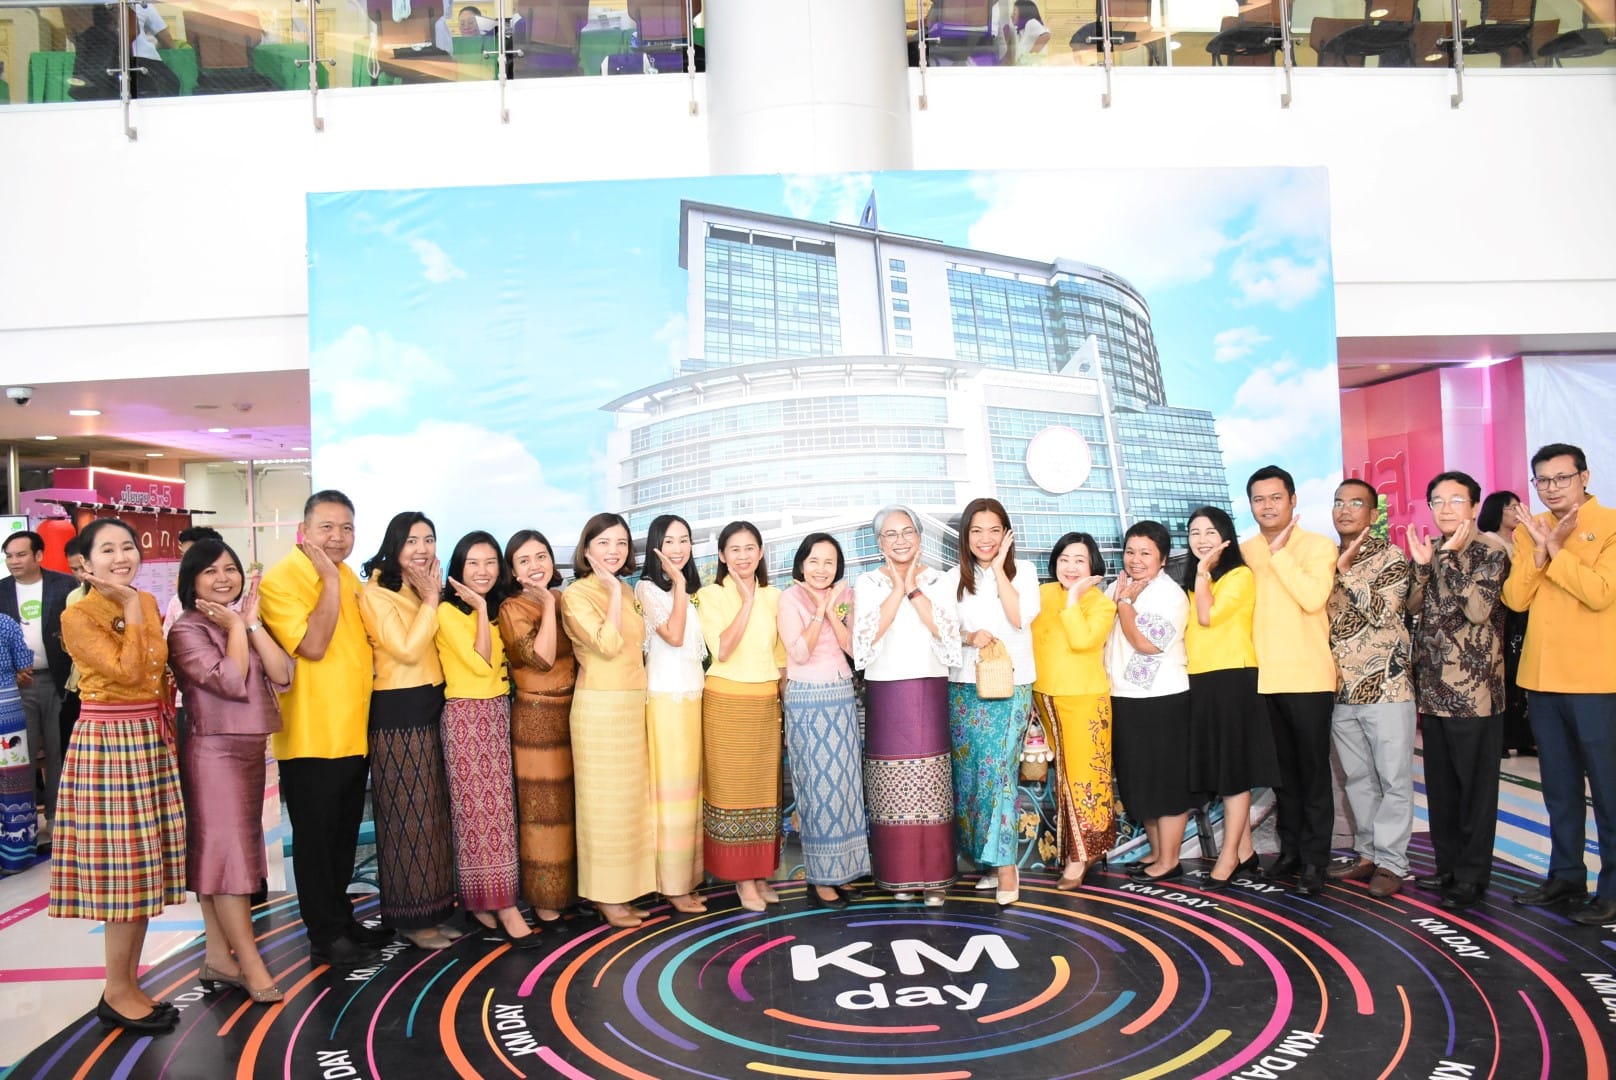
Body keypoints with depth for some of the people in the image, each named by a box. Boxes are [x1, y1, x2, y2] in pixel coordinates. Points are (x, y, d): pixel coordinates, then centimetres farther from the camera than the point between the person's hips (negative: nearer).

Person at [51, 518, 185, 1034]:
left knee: (144, 867, 10)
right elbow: (127, 671, -22)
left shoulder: (149, 603, 10)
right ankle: (117, 993, 10)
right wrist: (131, 610, -16)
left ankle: (131, 981, 21)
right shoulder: (78, 616, -10)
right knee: (121, 867, -3)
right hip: (106, 744, -7)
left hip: (152, 741, 7)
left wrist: (164, 709, 15)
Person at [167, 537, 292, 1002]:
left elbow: (282, 675, -1)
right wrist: (235, 626, -10)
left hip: (251, 749, 7)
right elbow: (230, 681, -21)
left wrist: (252, 623, -7)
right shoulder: (187, 630, -9)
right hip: (213, 751, -7)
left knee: (215, 855, 12)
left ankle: (219, 956, 17)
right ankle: (251, 965, -2)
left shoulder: (247, 621, 11)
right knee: (227, 852, -5)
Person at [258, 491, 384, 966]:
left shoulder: (349, 578, 9)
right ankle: (325, 937, 16)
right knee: (315, 839, 5)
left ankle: (342, 918, 31)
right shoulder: (281, 579, -14)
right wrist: (330, 579, -23)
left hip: (353, 733, 7)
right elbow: (312, 646, -26)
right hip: (310, 737, -7)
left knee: (344, 837, 17)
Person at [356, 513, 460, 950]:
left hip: (434, 708, 8)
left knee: (436, 812, 12)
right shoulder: (376, 594, -9)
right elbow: (407, 650, -20)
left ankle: (433, 911, 22)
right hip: (398, 714, -8)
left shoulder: (428, 591, 14)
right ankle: (409, 918, 10)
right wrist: (430, 600, -12)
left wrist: (435, 597, -2)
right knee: (406, 814, -1)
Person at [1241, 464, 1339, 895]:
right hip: (1263, 677, 4)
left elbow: (1313, 598, -20)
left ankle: (1314, 859, 9)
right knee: (1282, 768, 13)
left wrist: (1279, 551, -17)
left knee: (1313, 769, 2)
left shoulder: (1319, 546, -4)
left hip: (1308, 676, -4)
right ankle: (1290, 849, 23)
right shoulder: (1244, 551, 10)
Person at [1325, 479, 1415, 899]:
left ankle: (1390, 863, 5)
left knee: (1393, 778, -1)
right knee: (1357, 779, 11)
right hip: (1341, 688, 5)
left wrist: (1346, 572, -15)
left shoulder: (1390, 557, -3)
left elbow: (1383, 612, -15)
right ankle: (1367, 855, 21)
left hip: (1386, 684, -5)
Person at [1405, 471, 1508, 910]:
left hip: (1475, 689, -6)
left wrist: (1451, 558, -19)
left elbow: (1479, 610, -19)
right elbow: (1412, 606, 3)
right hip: (1432, 689, 6)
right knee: (1439, 785, 12)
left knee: (1475, 787, 2)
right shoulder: (1429, 551, 12)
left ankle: (1472, 875, 11)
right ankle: (1449, 866, 23)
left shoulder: (1491, 554, -6)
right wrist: (1422, 566, -11)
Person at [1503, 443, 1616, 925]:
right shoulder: (1528, 530, 10)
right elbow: (1516, 598, 1)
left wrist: (1554, 547, -15)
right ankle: (1566, 875, 25)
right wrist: (1539, 549, -10)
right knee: (1558, 784, 14)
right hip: (1542, 676, 6)